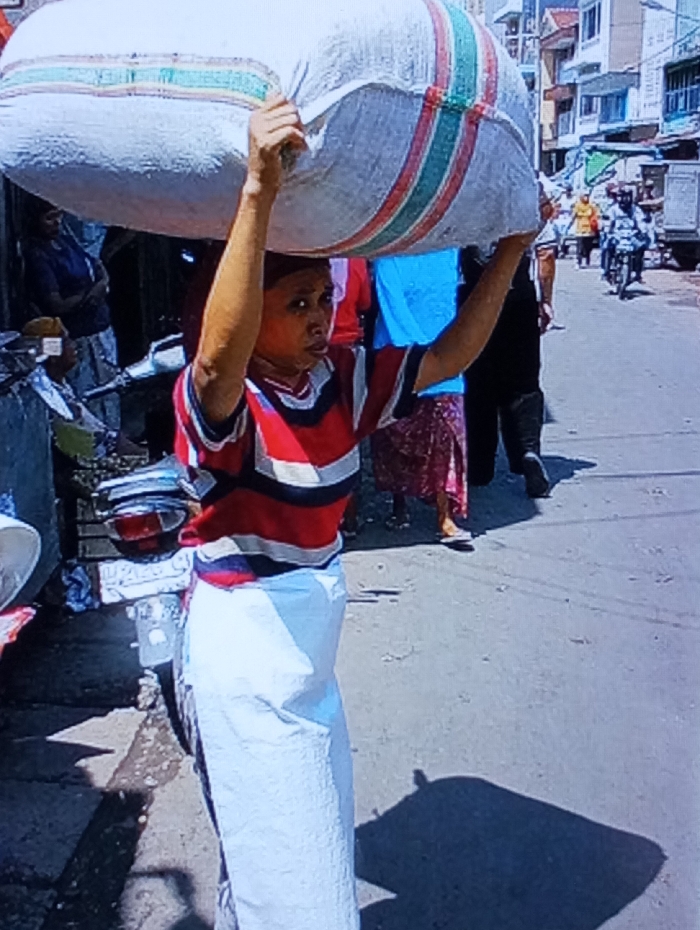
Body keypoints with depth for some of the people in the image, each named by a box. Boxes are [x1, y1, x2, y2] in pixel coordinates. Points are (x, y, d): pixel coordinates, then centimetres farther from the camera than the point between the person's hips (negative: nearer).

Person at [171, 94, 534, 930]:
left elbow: (449, 355, 4)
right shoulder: (220, 403, -23)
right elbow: (218, 356, -46)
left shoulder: (341, 381, -1)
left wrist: (510, 249, -3)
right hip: (242, 668, -8)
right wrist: (258, 190, -54)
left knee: (315, 844, 27)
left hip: (308, 663, 8)